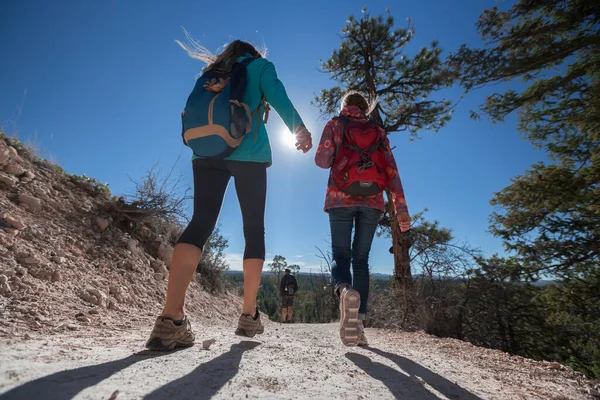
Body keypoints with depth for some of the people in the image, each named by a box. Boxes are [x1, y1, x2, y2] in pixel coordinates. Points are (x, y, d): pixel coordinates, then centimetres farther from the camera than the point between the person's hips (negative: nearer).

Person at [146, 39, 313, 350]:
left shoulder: (212, 73, 29)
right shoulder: (260, 65, 17)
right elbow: (277, 95, -3)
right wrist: (298, 127, -15)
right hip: (249, 154, -3)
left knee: (200, 223, -9)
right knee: (254, 229, 2)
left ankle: (171, 317, -24)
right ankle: (249, 316, 3)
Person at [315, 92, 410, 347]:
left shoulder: (335, 124, 11)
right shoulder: (378, 131, 17)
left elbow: (322, 160, 0)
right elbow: (391, 170, 6)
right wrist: (401, 208, 2)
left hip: (340, 198, -2)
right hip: (372, 201, 2)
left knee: (340, 256, 1)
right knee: (361, 259, 8)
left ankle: (345, 291, -32)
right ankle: (359, 323, 1)